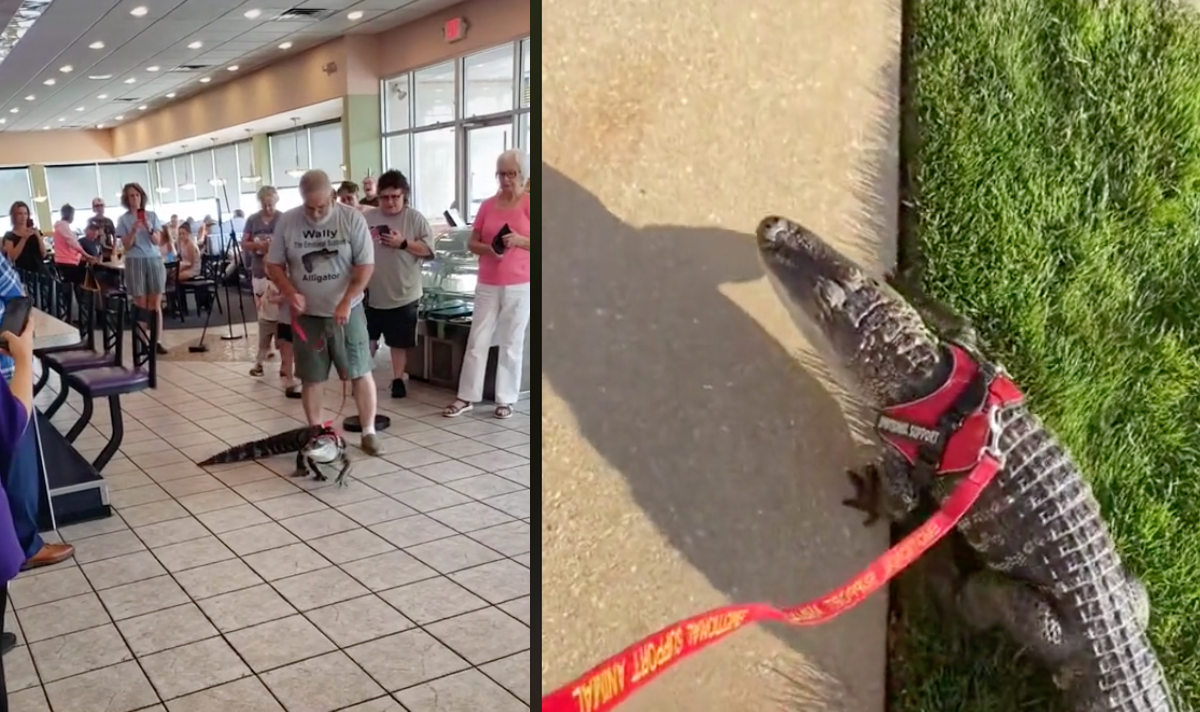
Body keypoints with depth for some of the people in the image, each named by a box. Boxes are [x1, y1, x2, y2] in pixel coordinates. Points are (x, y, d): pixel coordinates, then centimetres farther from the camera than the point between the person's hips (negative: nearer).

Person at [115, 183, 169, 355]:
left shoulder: (152, 215, 6)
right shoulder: (123, 219, 2)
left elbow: (158, 241, 2)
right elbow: (126, 245, -3)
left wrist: (149, 229, -15)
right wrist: (134, 230, -18)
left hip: (154, 260, 1)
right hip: (135, 262, -1)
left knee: (156, 304, 0)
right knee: (141, 306, -1)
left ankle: (157, 341, 2)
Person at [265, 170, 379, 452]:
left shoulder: (352, 219, -10)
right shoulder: (286, 222, -4)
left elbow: (365, 266, -10)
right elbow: (273, 265, 3)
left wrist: (345, 303, -19)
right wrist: (291, 293, -15)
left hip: (347, 311, -1)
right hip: (307, 314, 2)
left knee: (360, 372, 2)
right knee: (311, 378, 8)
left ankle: (369, 431, 12)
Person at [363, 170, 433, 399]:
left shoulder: (415, 218, -5)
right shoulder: (367, 218, 1)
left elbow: (429, 248, -8)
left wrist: (403, 243, -19)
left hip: (403, 294, -2)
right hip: (372, 292, 2)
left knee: (399, 341, 8)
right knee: (367, 337, 11)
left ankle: (398, 379, 21)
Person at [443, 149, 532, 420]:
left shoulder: (530, 204, -4)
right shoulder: (487, 205, 6)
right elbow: (471, 243, 9)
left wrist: (519, 240, -22)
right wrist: (487, 248, -11)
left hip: (519, 285, -3)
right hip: (487, 285, 3)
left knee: (511, 343, 5)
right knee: (477, 340, 5)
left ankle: (506, 399, 14)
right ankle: (467, 397, 13)